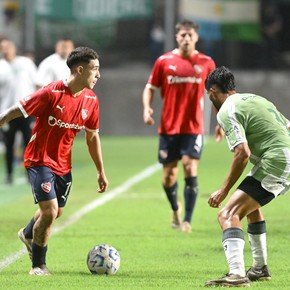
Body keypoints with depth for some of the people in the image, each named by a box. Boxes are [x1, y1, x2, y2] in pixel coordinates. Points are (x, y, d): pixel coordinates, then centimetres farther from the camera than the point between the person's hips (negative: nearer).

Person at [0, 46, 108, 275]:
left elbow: (92, 137, 10)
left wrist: (101, 172, 13)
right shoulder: (52, 93, -21)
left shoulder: (91, 100, -1)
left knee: (57, 211, 18)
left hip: (63, 165, 7)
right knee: (50, 210, -16)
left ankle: (28, 234, 51)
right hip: (40, 160, -7)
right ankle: (38, 265, 2)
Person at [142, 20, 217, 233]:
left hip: (193, 128, -1)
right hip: (168, 127, 1)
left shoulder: (206, 63, 3)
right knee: (169, 176, 4)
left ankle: (187, 221, -7)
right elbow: (150, 88, 8)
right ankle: (176, 209, 33)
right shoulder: (164, 61, 1)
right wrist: (147, 108, -10)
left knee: (190, 171, -13)